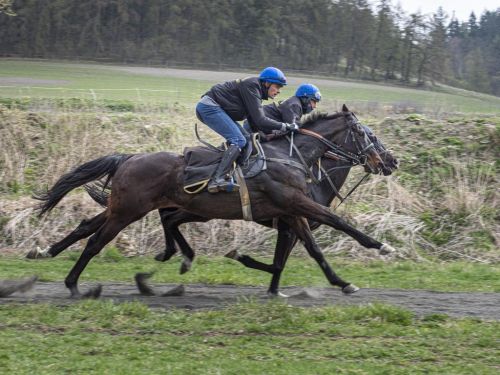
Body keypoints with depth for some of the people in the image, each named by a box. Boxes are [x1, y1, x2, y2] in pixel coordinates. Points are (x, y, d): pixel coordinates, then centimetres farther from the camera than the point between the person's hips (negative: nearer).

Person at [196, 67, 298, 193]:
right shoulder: (251, 86, -13)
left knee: (244, 137, 12)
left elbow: (254, 122, 17)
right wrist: (285, 126, -13)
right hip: (210, 107, -11)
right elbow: (260, 121, -18)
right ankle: (217, 180, -32)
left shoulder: (256, 91, 18)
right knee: (239, 141, -20)